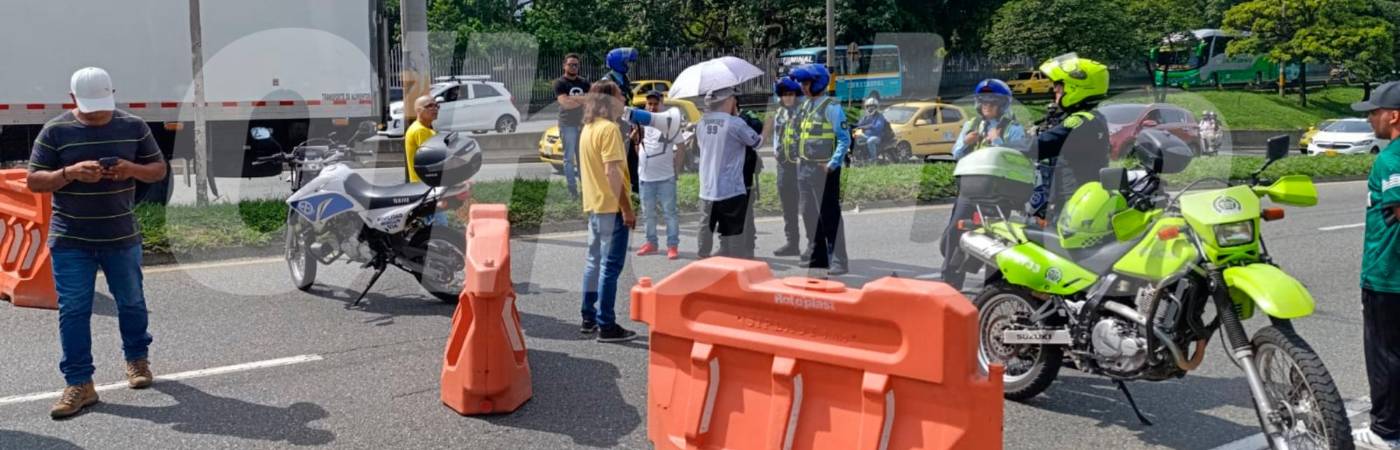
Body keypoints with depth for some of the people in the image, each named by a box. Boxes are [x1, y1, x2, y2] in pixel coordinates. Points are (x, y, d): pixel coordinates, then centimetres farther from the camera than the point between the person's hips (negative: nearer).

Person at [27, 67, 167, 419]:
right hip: (70, 242, -1)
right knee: (73, 310, -1)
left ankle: (137, 359, 35)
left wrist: (132, 169, -16)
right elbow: (34, 181, -3)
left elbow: (159, 169, 6)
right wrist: (71, 172, -22)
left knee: (131, 301, 14)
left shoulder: (133, 126, 1)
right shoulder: (55, 131, -4)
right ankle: (79, 383, 5)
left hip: (122, 238, 1)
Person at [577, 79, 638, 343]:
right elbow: (612, 171, -22)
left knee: (594, 262, 15)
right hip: (611, 207, -9)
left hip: (594, 205, 9)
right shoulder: (609, 128, -16)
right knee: (610, 266, -4)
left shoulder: (587, 128, 13)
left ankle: (589, 319, 22)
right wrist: (627, 208, -20)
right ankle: (606, 326, -1)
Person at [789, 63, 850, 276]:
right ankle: (817, 257, 22)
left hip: (824, 169, -8)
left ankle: (838, 262, -2)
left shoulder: (831, 107, -10)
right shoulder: (805, 105, 14)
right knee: (809, 214, 12)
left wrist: (833, 164, -18)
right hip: (805, 168, 8)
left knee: (829, 215, -6)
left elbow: (844, 139, -12)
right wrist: (800, 159, 13)